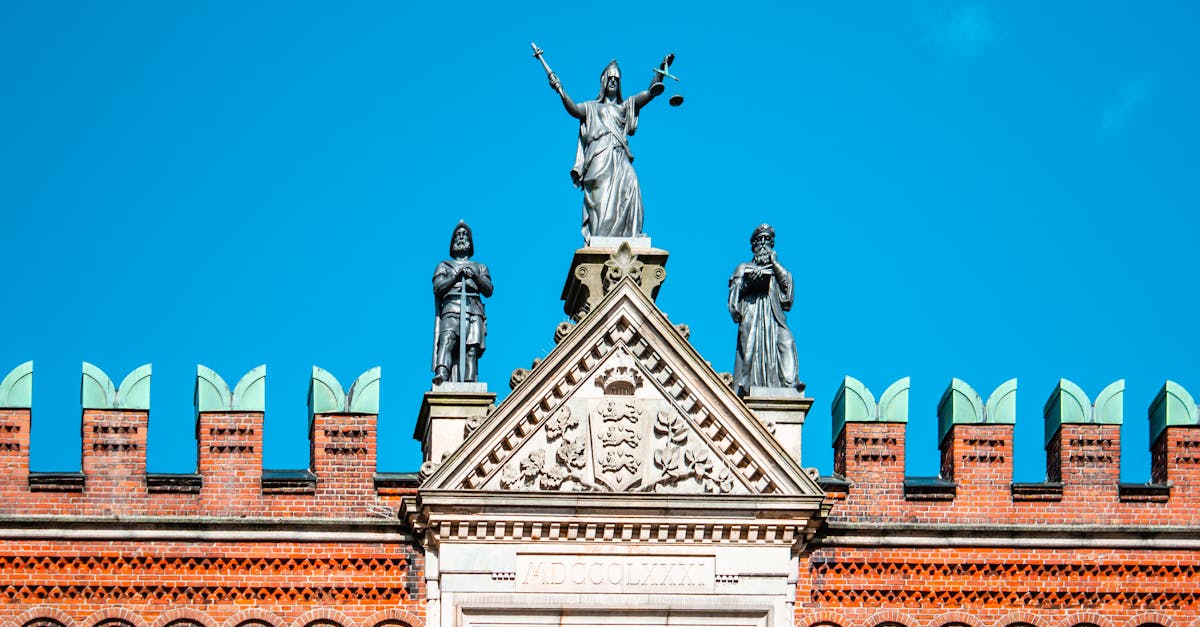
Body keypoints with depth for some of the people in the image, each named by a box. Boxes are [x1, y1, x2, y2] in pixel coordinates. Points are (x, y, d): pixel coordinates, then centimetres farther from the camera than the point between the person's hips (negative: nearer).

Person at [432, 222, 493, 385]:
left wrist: (475, 277, -4)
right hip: (451, 308, -2)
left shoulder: (480, 267, 32)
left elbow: (488, 290, 14)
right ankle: (441, 375, -48)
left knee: (471, 349, -18)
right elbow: (438, 288, 9)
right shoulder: (444, 266, 28)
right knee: (447, 341, -29)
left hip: (474, 311, 2)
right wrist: (457, 277, -5)